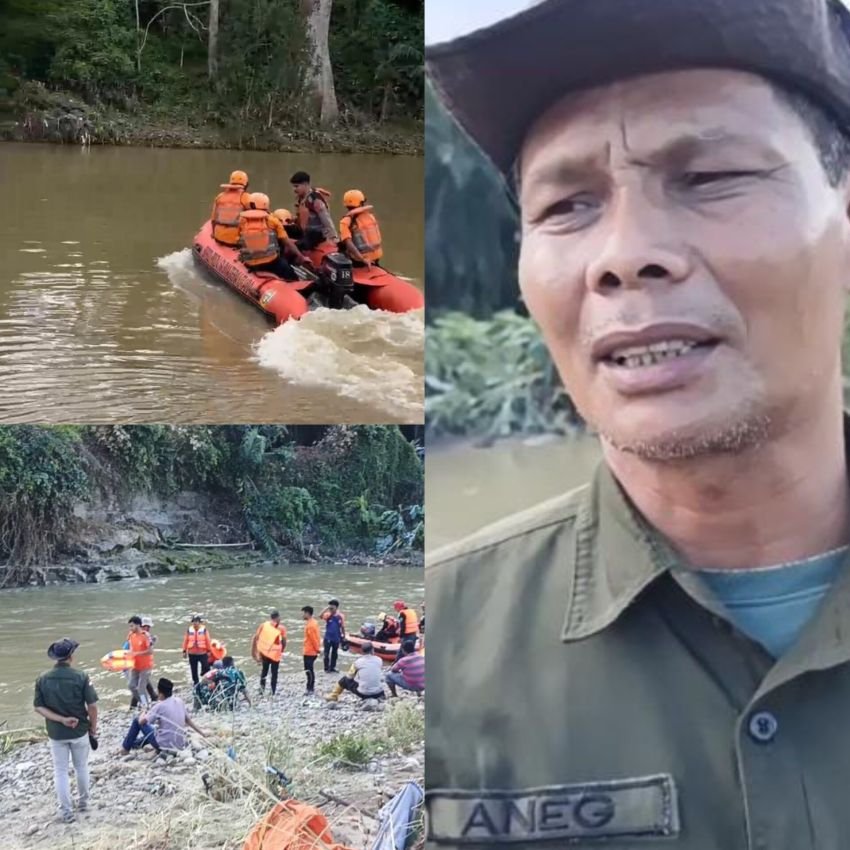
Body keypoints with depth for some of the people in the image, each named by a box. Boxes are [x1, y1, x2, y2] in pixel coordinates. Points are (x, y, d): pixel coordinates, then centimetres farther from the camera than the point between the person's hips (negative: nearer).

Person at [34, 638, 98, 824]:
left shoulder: (43, 679, -9)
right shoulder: (81, 677, -15)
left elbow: (38, 707, -9)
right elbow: (92, 706, -13)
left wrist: (61, 719, -12)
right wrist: (93, 729, -1)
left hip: (56, 733, 1)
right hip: (80, 731, -1)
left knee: (60, 771, 11)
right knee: (81, 767, 20)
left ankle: (66, 811, 12)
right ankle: (83, 802, 34)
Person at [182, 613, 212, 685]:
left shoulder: (204, 630, -5)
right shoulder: (189, 630, 0)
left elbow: (208, 640, -1)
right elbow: (186, 640, 6)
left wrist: (209, 650, -1)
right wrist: (184, 651, 6)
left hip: (203, 653, -2)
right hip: (192, 653, 2)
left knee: (206, 667, -11)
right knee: (194, 670, 10)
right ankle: (195, 683, 22)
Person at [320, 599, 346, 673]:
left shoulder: (340, 616, -5)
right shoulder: (328, 615, -10)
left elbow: (342, 627, 4)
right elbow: (321, 616, -32)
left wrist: (344, 637, 7)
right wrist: (327, 608, -34)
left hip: (336, 638, 2)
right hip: (328, 638, -2)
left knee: (334, 653, 13)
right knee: (327, 653, 0)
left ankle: (332, 668, 26)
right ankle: (326, 668, 11)